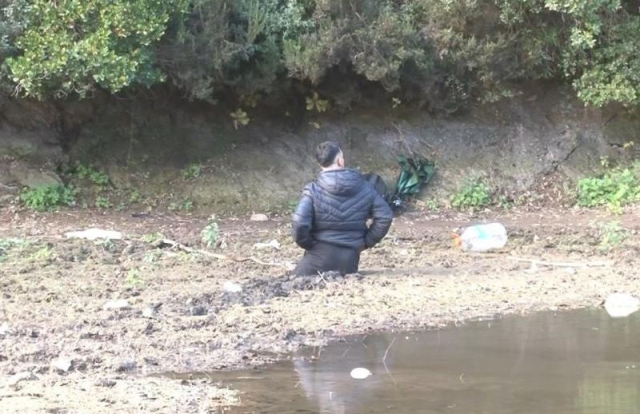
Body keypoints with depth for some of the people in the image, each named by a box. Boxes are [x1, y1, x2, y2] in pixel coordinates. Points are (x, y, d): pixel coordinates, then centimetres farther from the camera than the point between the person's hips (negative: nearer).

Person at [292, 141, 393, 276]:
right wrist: (367, 241, 11)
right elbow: (385, 216, 1)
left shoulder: (313, 190, -9)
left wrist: (307, 243, 0)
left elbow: (300, 223, -19)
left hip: (321, 255, -3)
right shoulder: (363, 188, 0)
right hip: (349, 258, 3)